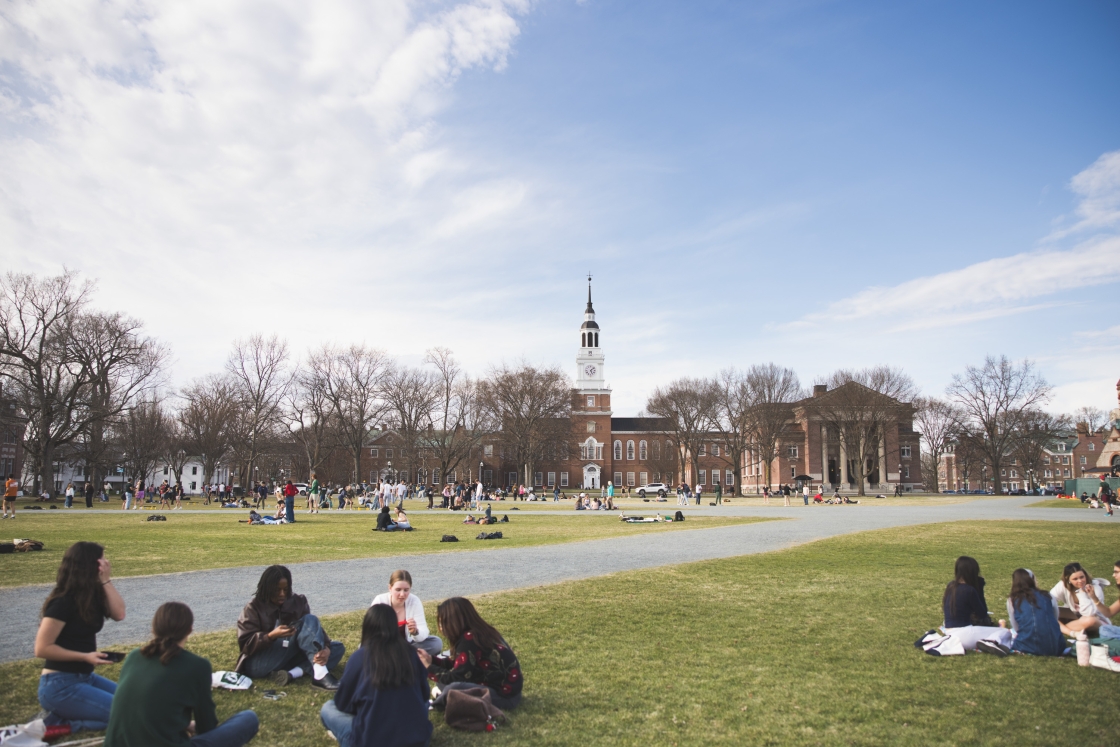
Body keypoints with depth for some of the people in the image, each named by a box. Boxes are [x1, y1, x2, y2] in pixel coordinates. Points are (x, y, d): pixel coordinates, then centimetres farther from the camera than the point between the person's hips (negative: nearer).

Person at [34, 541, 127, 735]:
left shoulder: (92, 595, 6)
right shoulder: (63, 601, -18)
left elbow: (119, 614, -8)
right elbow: (42, 648, -19)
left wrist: (106, 580, -12)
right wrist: (85, 656, -23)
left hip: (85, 677, 9)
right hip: (59, 686, -9)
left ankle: (62, 717, 5)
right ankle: (57, 724, -8)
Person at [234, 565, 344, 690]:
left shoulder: (297, 602, 5)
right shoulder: (254, 608, -4)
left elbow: (314, 629, -5)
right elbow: (245, 645, -12)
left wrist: (326, 648, -26)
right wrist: (271, 636, -30)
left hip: (289, 659, 5)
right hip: (259, 664, -5)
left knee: (338, 647, -12)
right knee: (309, 620, -22)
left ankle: (293, 673, -33)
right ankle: (320, 675, -40)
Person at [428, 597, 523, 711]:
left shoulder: (469, 640, -23)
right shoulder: (479, 632, 4)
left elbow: (455, 678, -18)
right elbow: (456, 663, 14)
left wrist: (429, 668, -6)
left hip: (505, 696, -9)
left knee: (452, 689, -27)